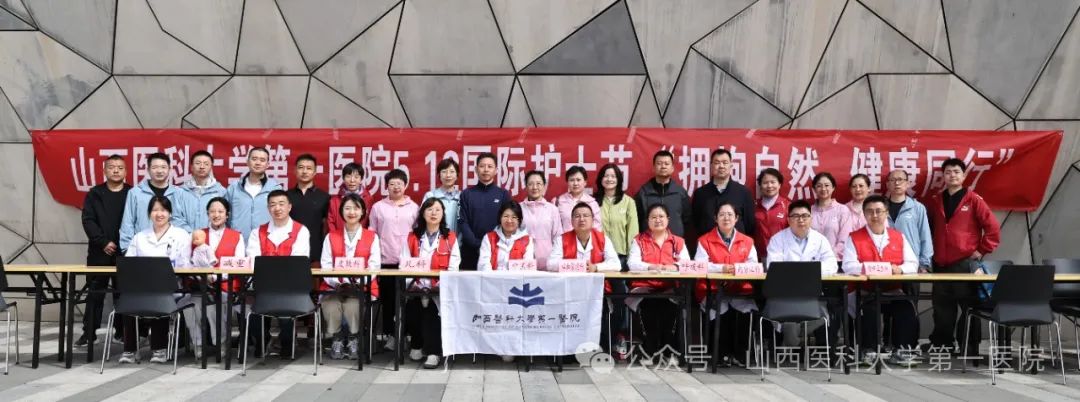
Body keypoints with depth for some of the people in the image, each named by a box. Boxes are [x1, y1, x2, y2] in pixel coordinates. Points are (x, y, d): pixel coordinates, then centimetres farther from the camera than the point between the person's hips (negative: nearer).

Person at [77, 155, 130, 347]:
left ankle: (122, 331, 11)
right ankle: (89, 332, 10)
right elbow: (88, 221, -1)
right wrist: (103, 242, -11)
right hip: (99, 252, 1)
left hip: (125, 252, -1)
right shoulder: (94, 194, 7)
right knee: (95, 293, 4)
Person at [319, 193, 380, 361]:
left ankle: (354, 340, -8)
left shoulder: (372, 237, 11)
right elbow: (325, 265, 4)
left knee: (353, 306, -32)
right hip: (334, 287, 1)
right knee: (331, 306, -30)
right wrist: (337, 282, -17)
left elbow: (374, 266, 0)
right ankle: (336, 339, -7)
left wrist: (357, 282, -19)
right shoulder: (331, 237, 16)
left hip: (362, 287, -1)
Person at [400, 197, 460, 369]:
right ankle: (417, 345, 1)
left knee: (432, 308, -30)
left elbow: (453, 266, -1)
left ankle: (434, 351, -22)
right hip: (417, 287, 2)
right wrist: (412, 282, -11)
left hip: (440, 288, -2)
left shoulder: (450, 238, 9)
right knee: (411, 306, -26)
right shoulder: (413, 237, 15)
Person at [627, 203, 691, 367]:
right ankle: (650, 350, -20)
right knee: (649, 305, -34)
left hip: (670, 288, 1)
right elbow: (632, 263, -5)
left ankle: (668, 350, -17)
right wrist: (651, 266, -24)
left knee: (668, 306, -33)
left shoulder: (678, 241, 16)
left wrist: (675, 266, -21)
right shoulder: (639, 240, 11)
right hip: (644, 287, -1)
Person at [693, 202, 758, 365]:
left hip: (740, 289, 2)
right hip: (714, 289, -2)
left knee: (744, 309, -29)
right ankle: (723, 352, -15)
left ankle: (739, 353, -14)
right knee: (722, 309, -31)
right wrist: (722, 268, -19)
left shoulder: (747, 241, 17)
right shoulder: (705, 240, 10)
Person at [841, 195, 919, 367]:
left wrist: (900, 269, -17)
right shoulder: (854, 238, 6)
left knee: (907, 309, -26)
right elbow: (848, 266, -7)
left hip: (893, 292, 2)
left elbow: (913, 264, 6)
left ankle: (900, 351, -12)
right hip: (864, 291, -2)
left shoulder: (899, 237, 15)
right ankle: (869, 351, -18)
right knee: (871, 308, -33)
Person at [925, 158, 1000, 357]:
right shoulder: (935, 202, 11)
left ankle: (971, 351, 8)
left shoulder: (973, 200, -1)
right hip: (941, 265, 4)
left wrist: (982, 251, -5)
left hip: (966, 264, -4)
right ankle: (941, 348, 17)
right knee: (942, 310, 9)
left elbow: (993, 227, -4)